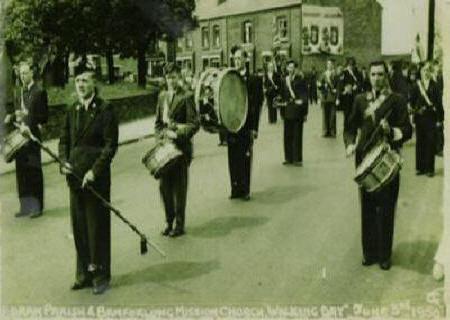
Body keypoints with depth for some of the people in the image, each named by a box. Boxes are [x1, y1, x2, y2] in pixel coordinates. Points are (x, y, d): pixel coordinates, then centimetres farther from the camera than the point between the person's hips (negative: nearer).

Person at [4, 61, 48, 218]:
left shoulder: (39, 92, -4)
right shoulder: (19, 93, 17)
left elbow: (44, 116, -8)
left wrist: (27, 115, -19)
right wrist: (11, 117, 1)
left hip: (32, 136, -7)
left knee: (34, 171, -3)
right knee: (21, 171, 9)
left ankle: (37, 207, 5)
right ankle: (25, 206, 18)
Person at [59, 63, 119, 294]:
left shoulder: (105, 110, -7)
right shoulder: (72, 111, 11)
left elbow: (111, 144, -11)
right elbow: (64, 140, 15)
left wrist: (95, 171, -16)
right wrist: (64, 162, -3)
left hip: (97, 177, -5)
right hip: (75, 176, 6)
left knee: (98, 227, 1)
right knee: (79, 226, 10)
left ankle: (101, 275, 14)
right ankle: (84, 274, 23)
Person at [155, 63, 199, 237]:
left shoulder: (187, 96, -6)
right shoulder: (162, 96, 14)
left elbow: (194, 124, -9)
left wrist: (177, 134, -18)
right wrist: (162, 135, 1)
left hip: (181, 147, -5)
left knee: (179, 188, 2)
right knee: (164, 186, 8)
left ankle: (179, 225, 13)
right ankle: (169, 221, 23)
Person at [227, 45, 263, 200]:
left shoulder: (254, 80, -1)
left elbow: (257, 104, -4)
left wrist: (254, 128, -9)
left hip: (246, 126, -3)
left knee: (245, 158, 2)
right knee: (233, 158, 7)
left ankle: (245, 190, 11)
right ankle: (235, 189, 16)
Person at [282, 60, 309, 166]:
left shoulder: (301, 79, -4)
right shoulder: (285, 79, 10)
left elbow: (305, 95, -5)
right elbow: (283, 94, 14)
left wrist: (305, 112, -13)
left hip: (297, 110, -4)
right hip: (288, 110, 5)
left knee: (297, 135, -1)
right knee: (288, 135, 7)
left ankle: (297, 159, 6)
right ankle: (289, 158, 15)